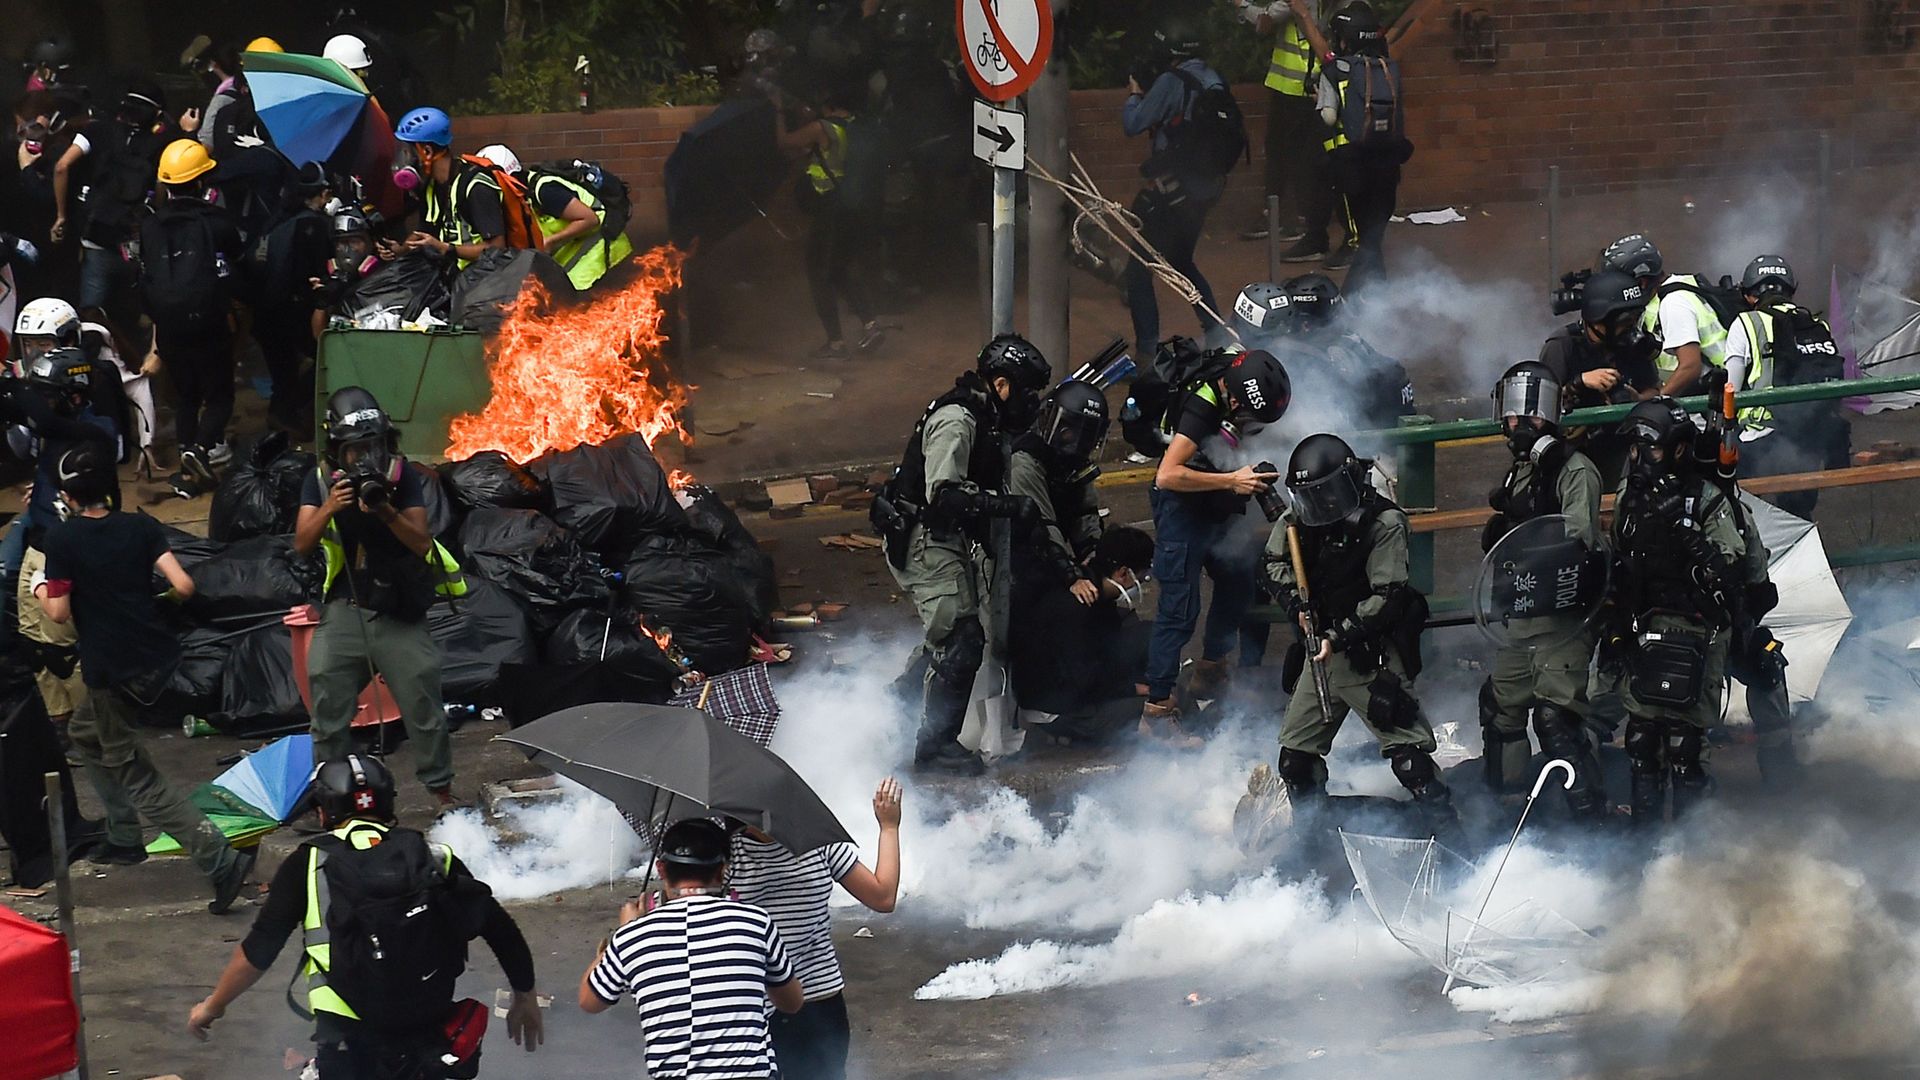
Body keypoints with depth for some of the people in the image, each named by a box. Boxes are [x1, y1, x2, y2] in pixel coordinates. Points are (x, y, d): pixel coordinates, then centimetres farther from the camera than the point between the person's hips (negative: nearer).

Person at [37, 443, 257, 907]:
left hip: (113, 672, -6)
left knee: (136, 779, 0)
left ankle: (220, 859, -15)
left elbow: (60, 612, -10)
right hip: (158, 656, 6)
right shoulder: (141, 527, 2)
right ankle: (123, 838, 32)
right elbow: (183, 586, -6)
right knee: (85, 732, 30)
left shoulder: (62, 539, -10)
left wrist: (40, 589, 10)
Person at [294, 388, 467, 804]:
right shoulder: (321, 479, -1)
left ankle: (441, 790, 15)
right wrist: (329, 508, -24)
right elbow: (301, 544, -7)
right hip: (345, 610, 2)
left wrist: (386, 511, -27)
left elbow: (422, 543, -11)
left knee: (424, 707, 0)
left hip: (399, 612, -2)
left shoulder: (402, 474, -7)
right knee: (329, 710, 1)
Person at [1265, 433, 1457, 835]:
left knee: (1409, 757, -13)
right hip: (1321, 652, 7)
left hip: (1373, 655, -7)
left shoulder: (1383, 523, -16)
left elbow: (1386, 598, -18)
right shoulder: (1298, 519, 1)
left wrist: (1338, 637, -22)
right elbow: (1276, 561, 18)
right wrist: (1297, 603, 0)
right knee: (1295, 759, 11)